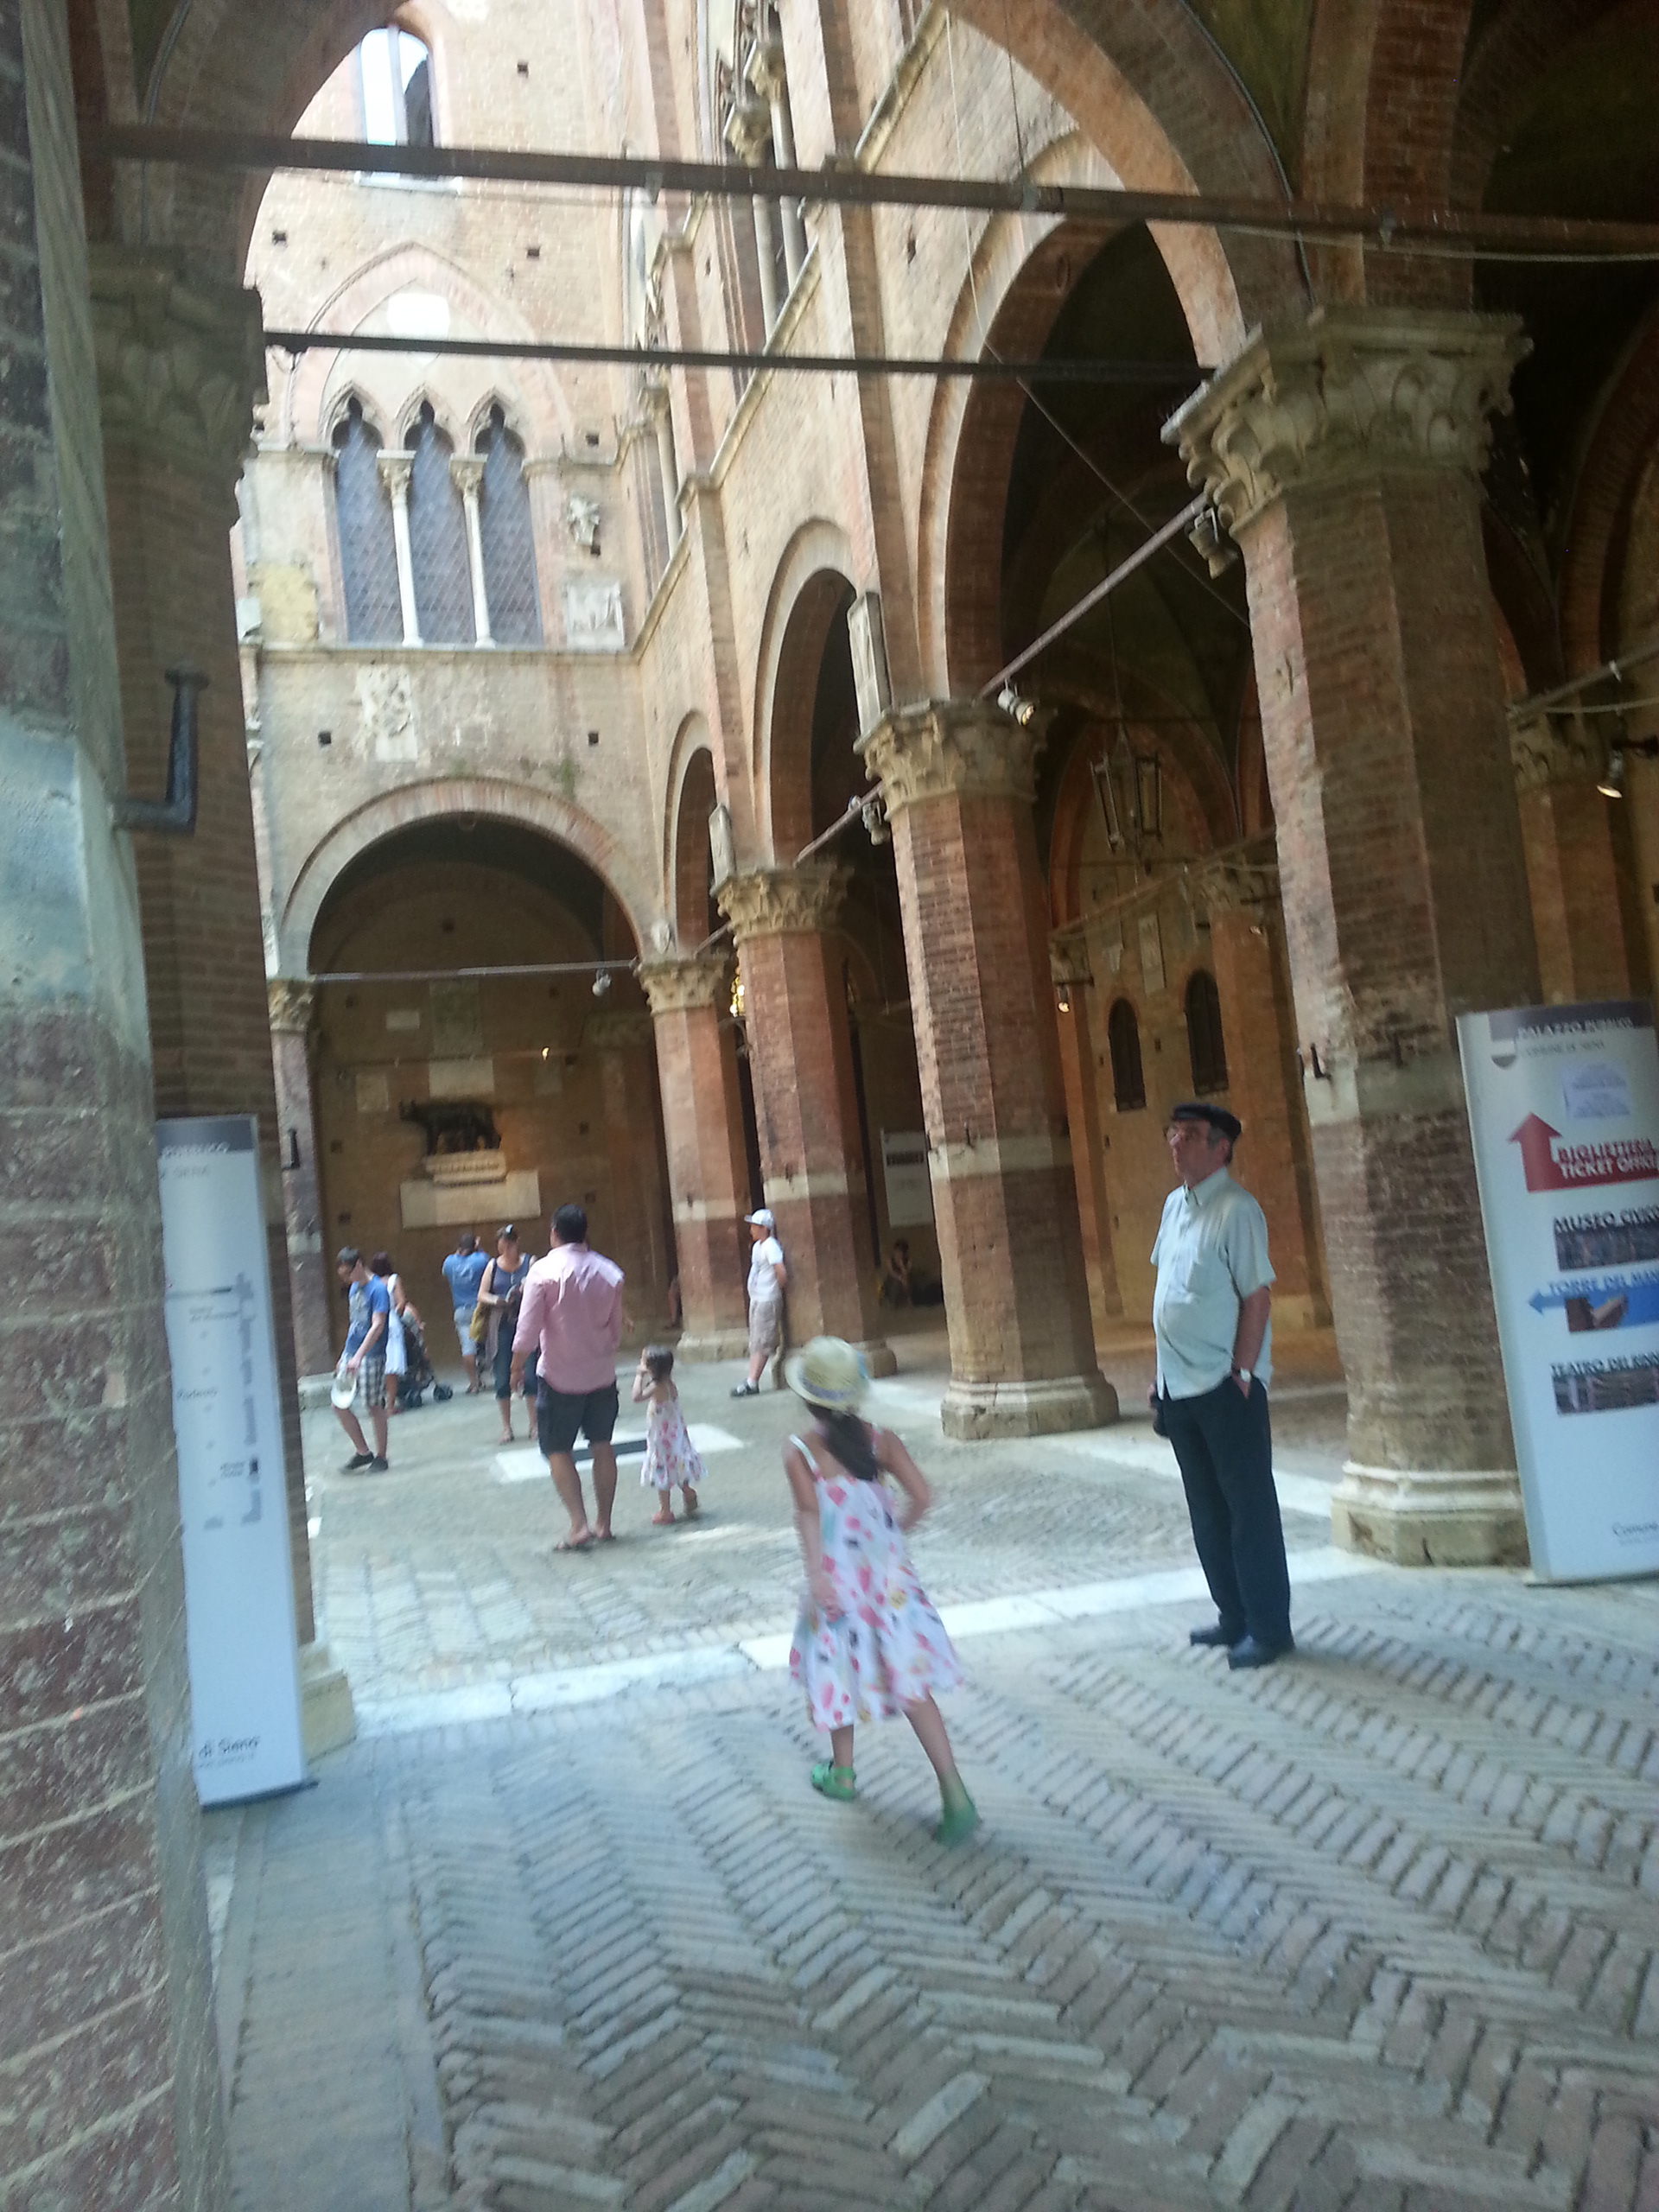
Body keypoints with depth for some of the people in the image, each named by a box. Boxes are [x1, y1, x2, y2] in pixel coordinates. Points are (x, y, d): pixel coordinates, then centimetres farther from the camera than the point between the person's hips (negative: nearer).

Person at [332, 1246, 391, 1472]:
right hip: (350, 1354, 8)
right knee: (340, 1406, 6)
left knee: (374, 1407, 0)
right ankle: (363, 1452, 21)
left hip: (371, 1357, -8)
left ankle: (380, 1457, 14)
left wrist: (359, 1356, -27)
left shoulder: (378, 1289, -13)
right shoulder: (353, 1288, 13)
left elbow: (377, 1326, -20)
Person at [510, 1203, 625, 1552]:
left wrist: (516, 1367, 2)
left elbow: (528, 1330, -13)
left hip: (560, 1377, -4)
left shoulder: (544, 1271, -13)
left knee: (558, 1450, 7)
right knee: (602, 1446, 14)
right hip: (602, 1373, 4)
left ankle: (579, 1525, -3)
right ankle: (603, 1523, 20)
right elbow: (616, 1330, 6)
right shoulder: (609, 1272, -1)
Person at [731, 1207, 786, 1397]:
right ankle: (750, 1381, 19)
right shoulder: (757, 1246, 12)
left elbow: (782, 1272, -28)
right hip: (756, 1300, 9)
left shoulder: (771, 1246, -18)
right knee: (755, 1343, 14)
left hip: (768, 1301, -9)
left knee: (760, 1343, -6)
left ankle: (752, 1384, -6)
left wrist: (778, 1288, -10)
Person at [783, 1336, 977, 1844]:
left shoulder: (799, 1453, -10)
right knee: (910, 1683, 7)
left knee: (839, 1668, 20)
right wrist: (893, 1534, 9)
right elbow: (921, 1496, -7)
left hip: (839, 1582, -2)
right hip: (890, 1578, 2)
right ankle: (954, 1793, -1)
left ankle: (842, 1772, 39)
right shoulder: (880, 1441, -2)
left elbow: (809, 1513, -22)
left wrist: (816, 1575, -28)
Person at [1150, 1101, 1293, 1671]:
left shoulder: (1236, 1210, -13)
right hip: (1179, 1387, 8)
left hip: (1226, 1387, -8)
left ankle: (1268, 1629, 13)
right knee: (1208, 1512, 16)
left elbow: (1258, 1294, -15)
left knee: (1250, 1510, 2)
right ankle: (1234, 1618, 29)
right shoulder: (1174, 1205, 12)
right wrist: (1163, 1372, 15)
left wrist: (1242, 1373, -17)